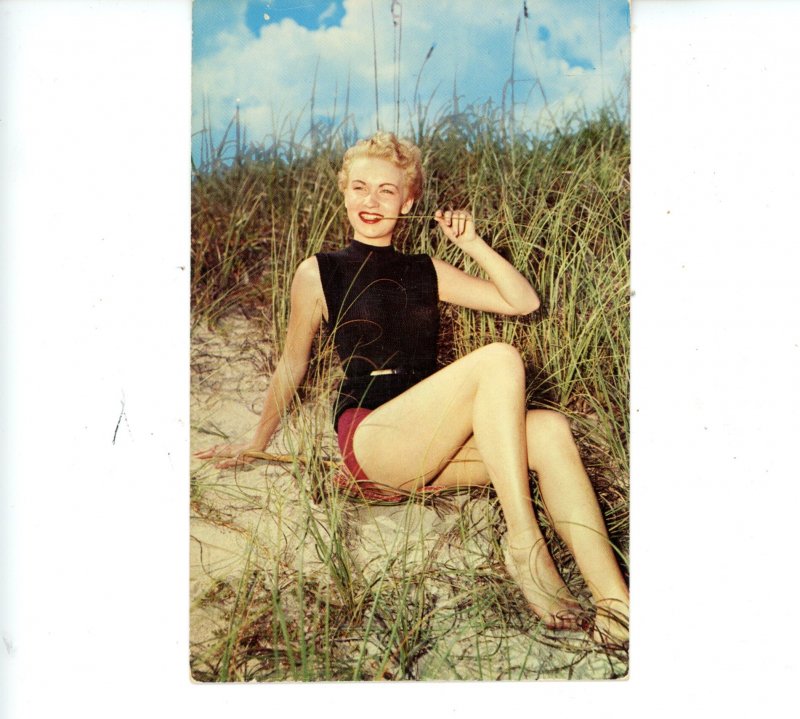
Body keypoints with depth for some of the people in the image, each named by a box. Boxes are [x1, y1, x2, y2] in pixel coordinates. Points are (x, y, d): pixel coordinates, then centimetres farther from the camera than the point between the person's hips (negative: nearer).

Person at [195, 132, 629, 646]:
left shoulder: (426, 272, 18)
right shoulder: (319, 273, 6)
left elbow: (524, 301, 15)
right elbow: (293, 365, 14)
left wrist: (471, 243, 8)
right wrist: (257, 442, 18)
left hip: (430, 450, 5)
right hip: (369, 441, -5)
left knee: (550, 431, -25)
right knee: (499, 359, -27)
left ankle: (615, 605, -32)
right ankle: (524, 545, -27)